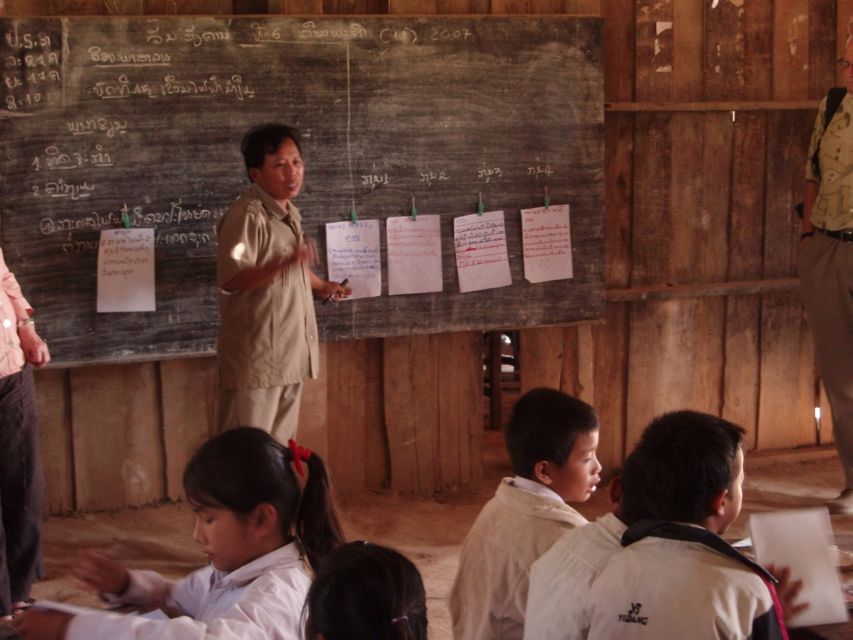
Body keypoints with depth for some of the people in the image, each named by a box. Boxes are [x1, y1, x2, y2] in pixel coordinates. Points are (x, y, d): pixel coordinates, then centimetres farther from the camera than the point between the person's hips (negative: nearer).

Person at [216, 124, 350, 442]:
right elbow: (231, 280, -27)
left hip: (290, 353, 9)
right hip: (256, 357, -9)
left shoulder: (290, 214, 12)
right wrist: (286, 264, -36)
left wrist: (322, 286, 20)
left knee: (280, 448, 16)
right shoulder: (246, 216, -17)